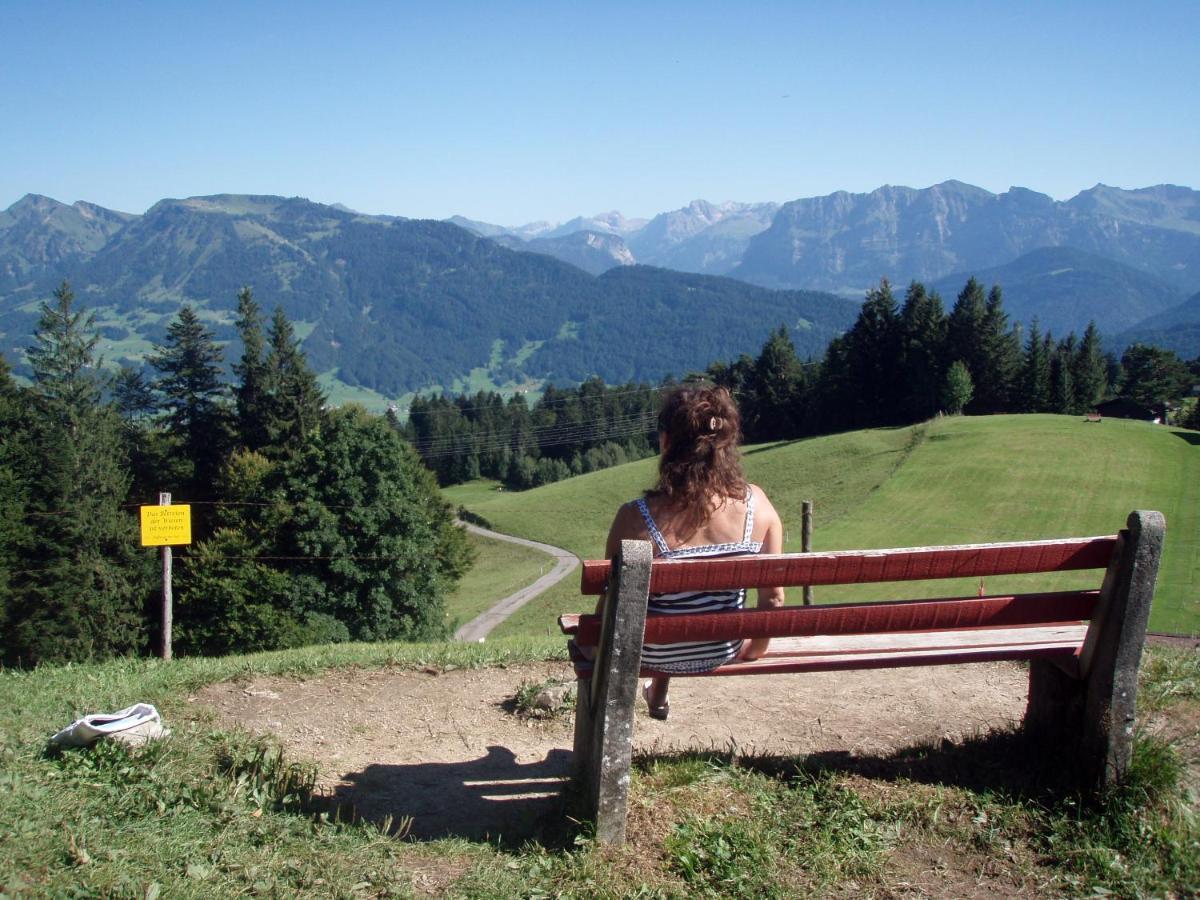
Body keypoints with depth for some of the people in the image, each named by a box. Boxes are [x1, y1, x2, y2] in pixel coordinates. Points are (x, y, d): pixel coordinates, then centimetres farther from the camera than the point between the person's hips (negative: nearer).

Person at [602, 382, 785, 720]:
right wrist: (756, 646, 11)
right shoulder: (756, 505, -19)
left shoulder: (636, 518, -29)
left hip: (654, 654, -3)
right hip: (723, 652, 3)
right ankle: (658, 695, 56)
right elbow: (773, 596, -9)